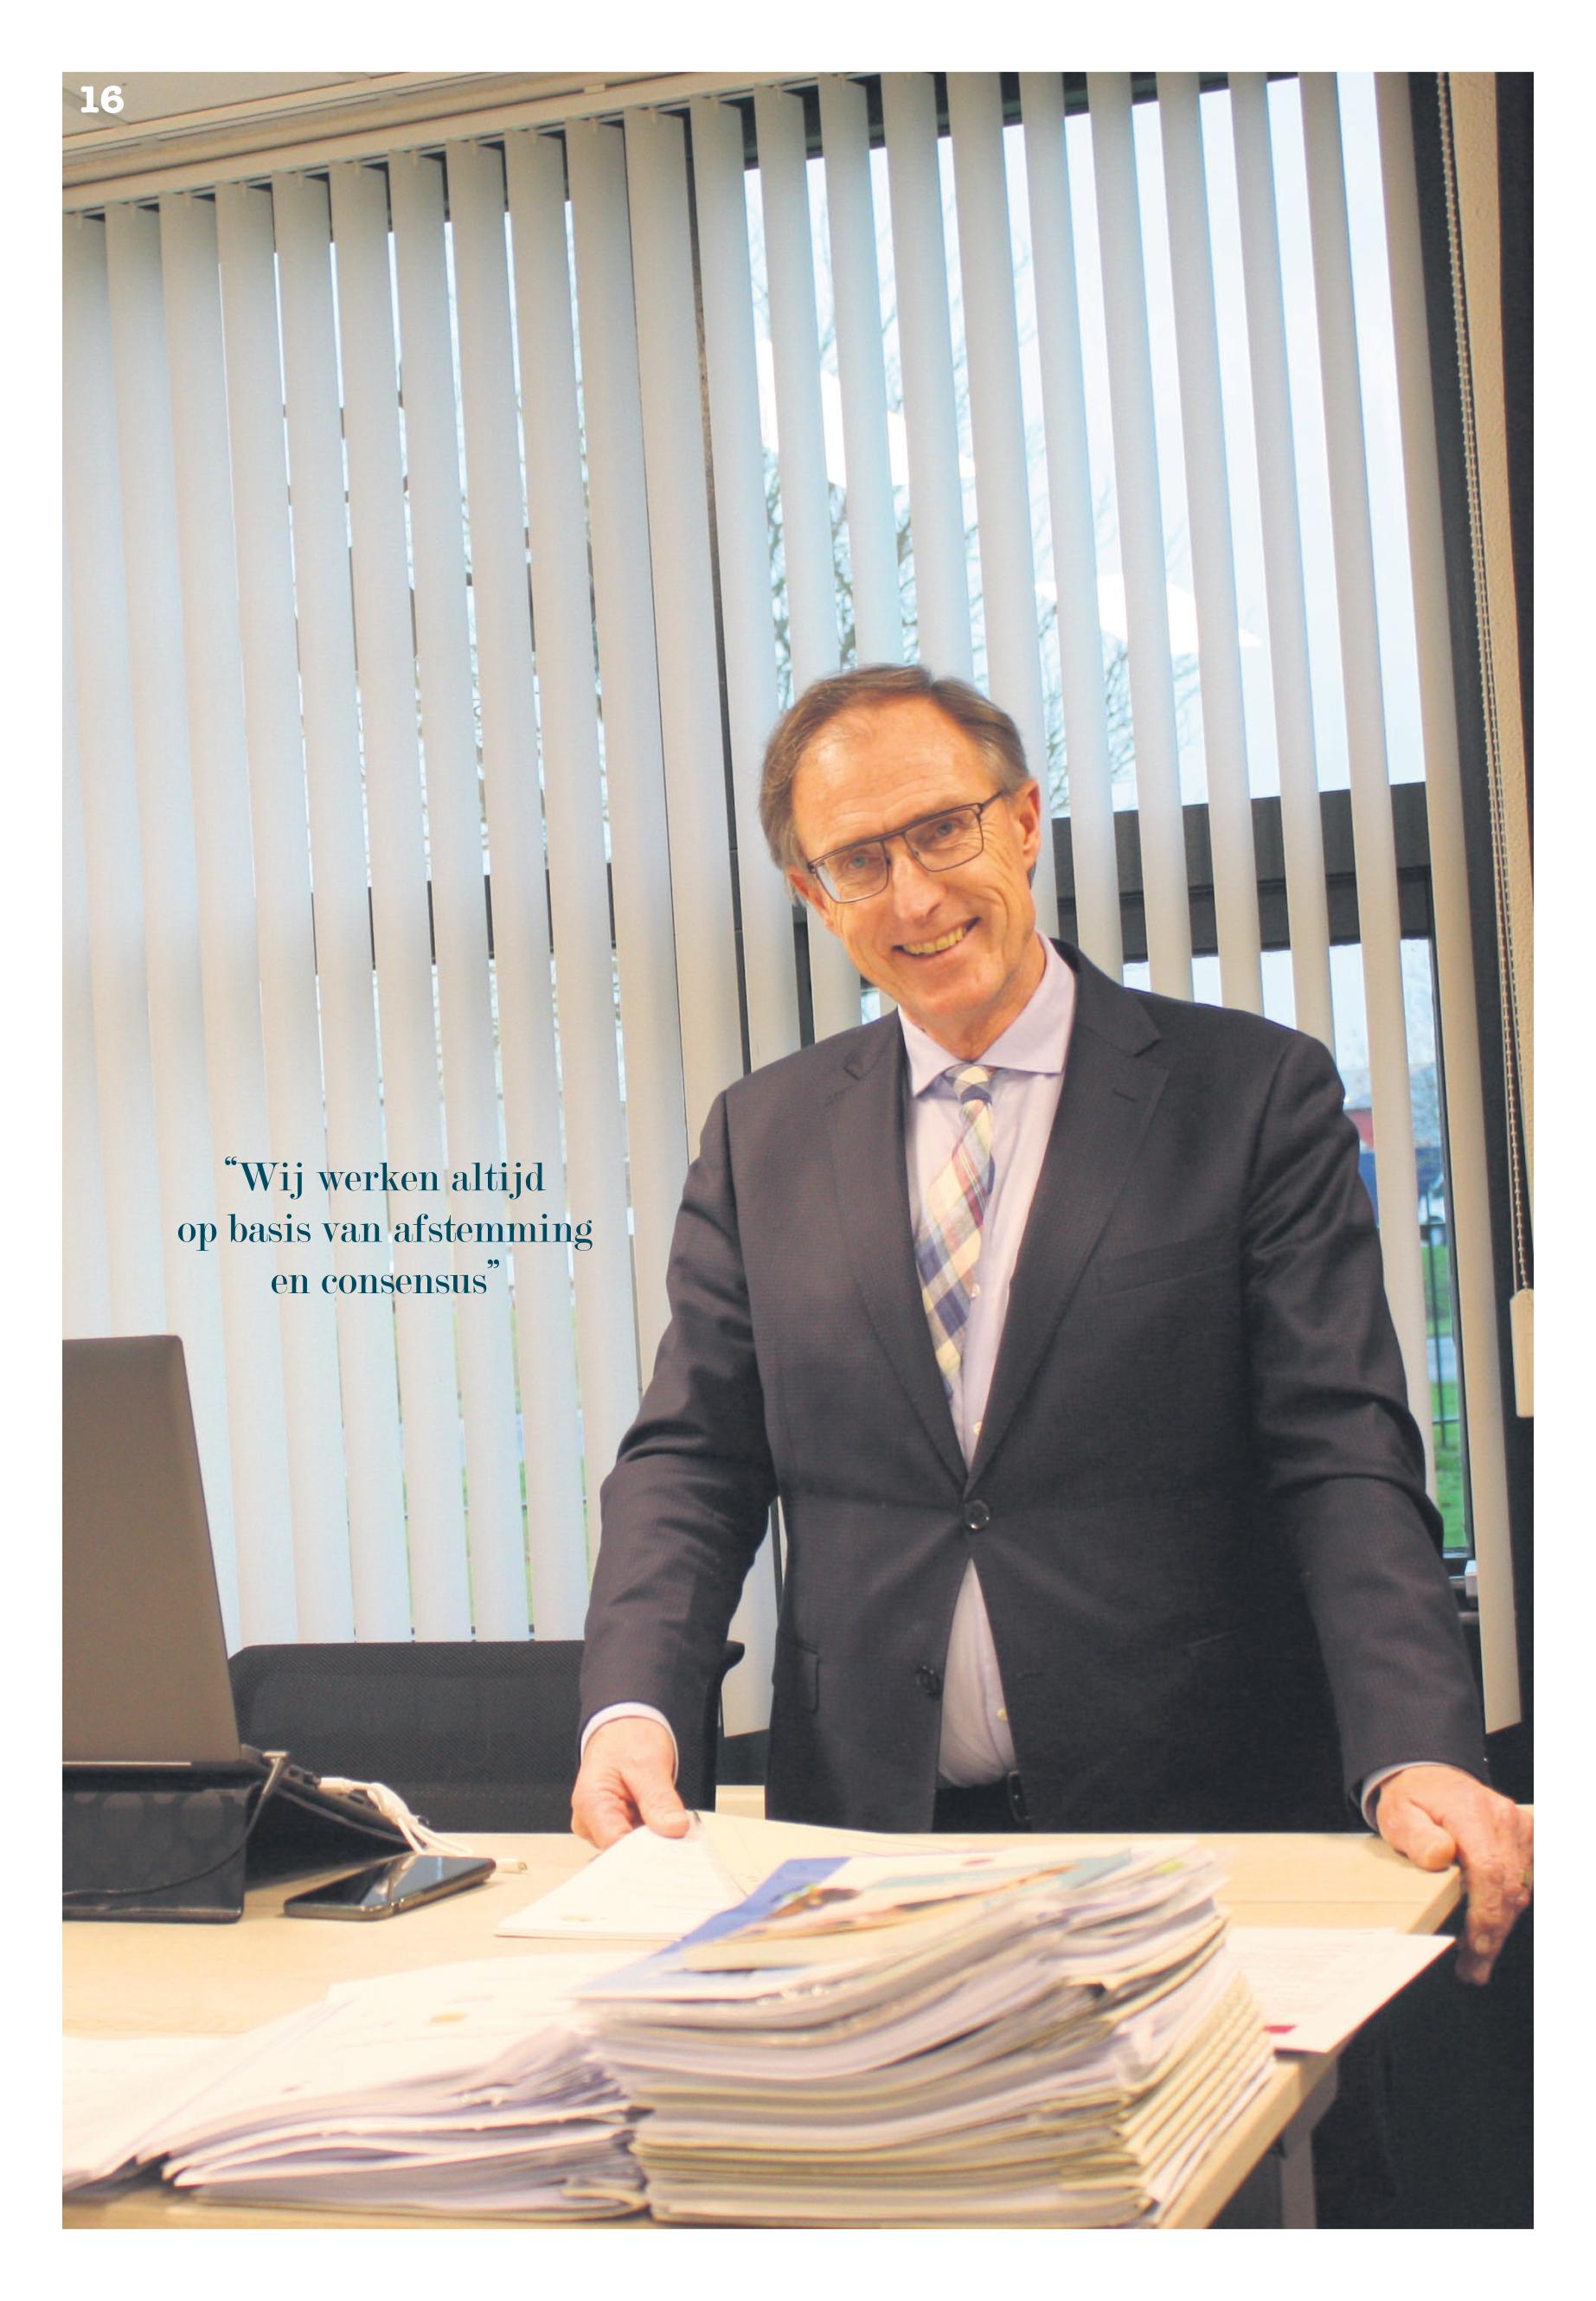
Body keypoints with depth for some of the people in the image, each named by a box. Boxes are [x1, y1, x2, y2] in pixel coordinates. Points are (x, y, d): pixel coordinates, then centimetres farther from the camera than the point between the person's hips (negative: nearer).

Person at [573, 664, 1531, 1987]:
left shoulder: (1256, 1094, 2)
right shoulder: (761, 1137, 11)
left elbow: (1344, 1460, -5)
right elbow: (691, 1462, 9)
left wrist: (1416, 1757, -20)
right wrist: (633, 1711, -10)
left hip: (1194, 1830, -2)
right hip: (871, 1836, 2)